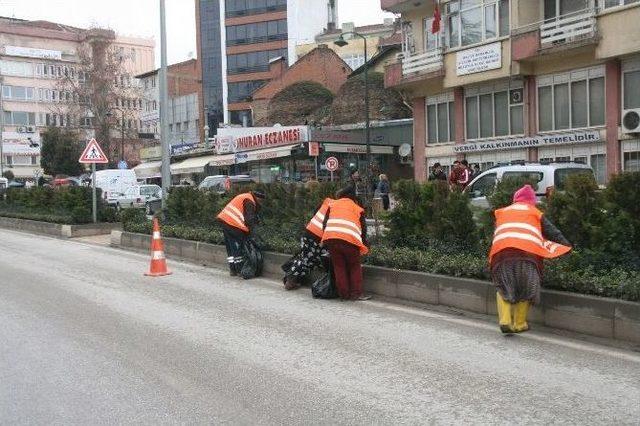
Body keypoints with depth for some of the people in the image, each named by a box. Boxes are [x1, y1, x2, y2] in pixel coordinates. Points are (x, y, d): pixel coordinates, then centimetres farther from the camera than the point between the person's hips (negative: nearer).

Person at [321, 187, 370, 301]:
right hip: (350, 239, -2)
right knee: (355, 266, 12)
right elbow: (363, 228, 19)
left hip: (330, 237, 2)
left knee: (338, 266, 12)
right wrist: (363, 245, 27)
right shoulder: (357, 208, 22)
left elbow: (325, 223, 19)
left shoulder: (333, 205, 25)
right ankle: (356, 293, 9)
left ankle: (344, 294, 14)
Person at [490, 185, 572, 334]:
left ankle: (505, 320, -3)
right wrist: (567, 247, 26)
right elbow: (552, 232, 22)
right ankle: (519, 324, 12)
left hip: (501, 248, 1)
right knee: (525, 288, 11)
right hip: (528, 250, -1)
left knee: (503, 287, 12)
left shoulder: (502, 212, 30)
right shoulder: (535, 212, 25)